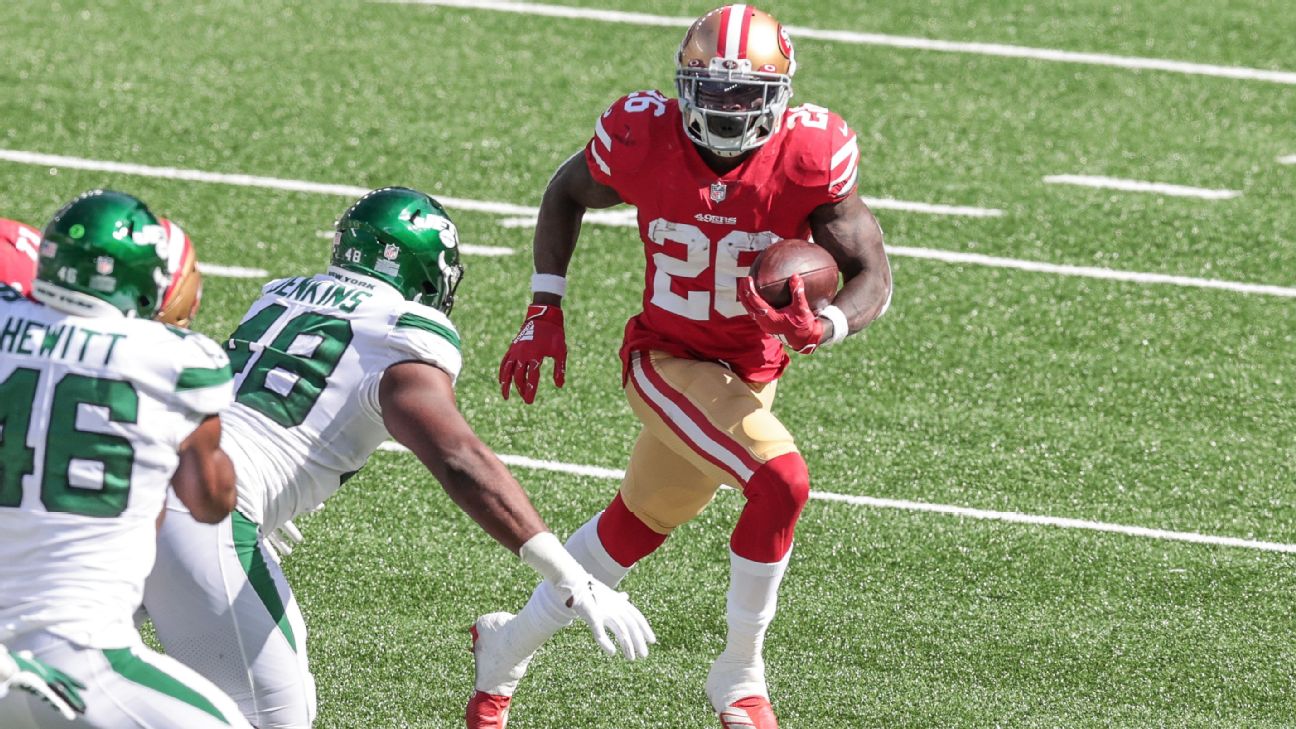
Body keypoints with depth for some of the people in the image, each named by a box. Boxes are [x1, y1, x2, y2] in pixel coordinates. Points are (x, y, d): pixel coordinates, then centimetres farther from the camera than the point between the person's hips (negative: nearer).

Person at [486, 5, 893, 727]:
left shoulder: (809, 156, -20)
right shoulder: (645, 139, -19)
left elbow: (873, 277, -16)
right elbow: (566, 194, 3)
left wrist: (822, 328, -37)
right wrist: (545, 312, 0)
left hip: (750, 370, 3)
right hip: (666, 360, -3)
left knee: (638, 525, 20)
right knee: (781, 482, -25)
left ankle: (511, 646, 44)